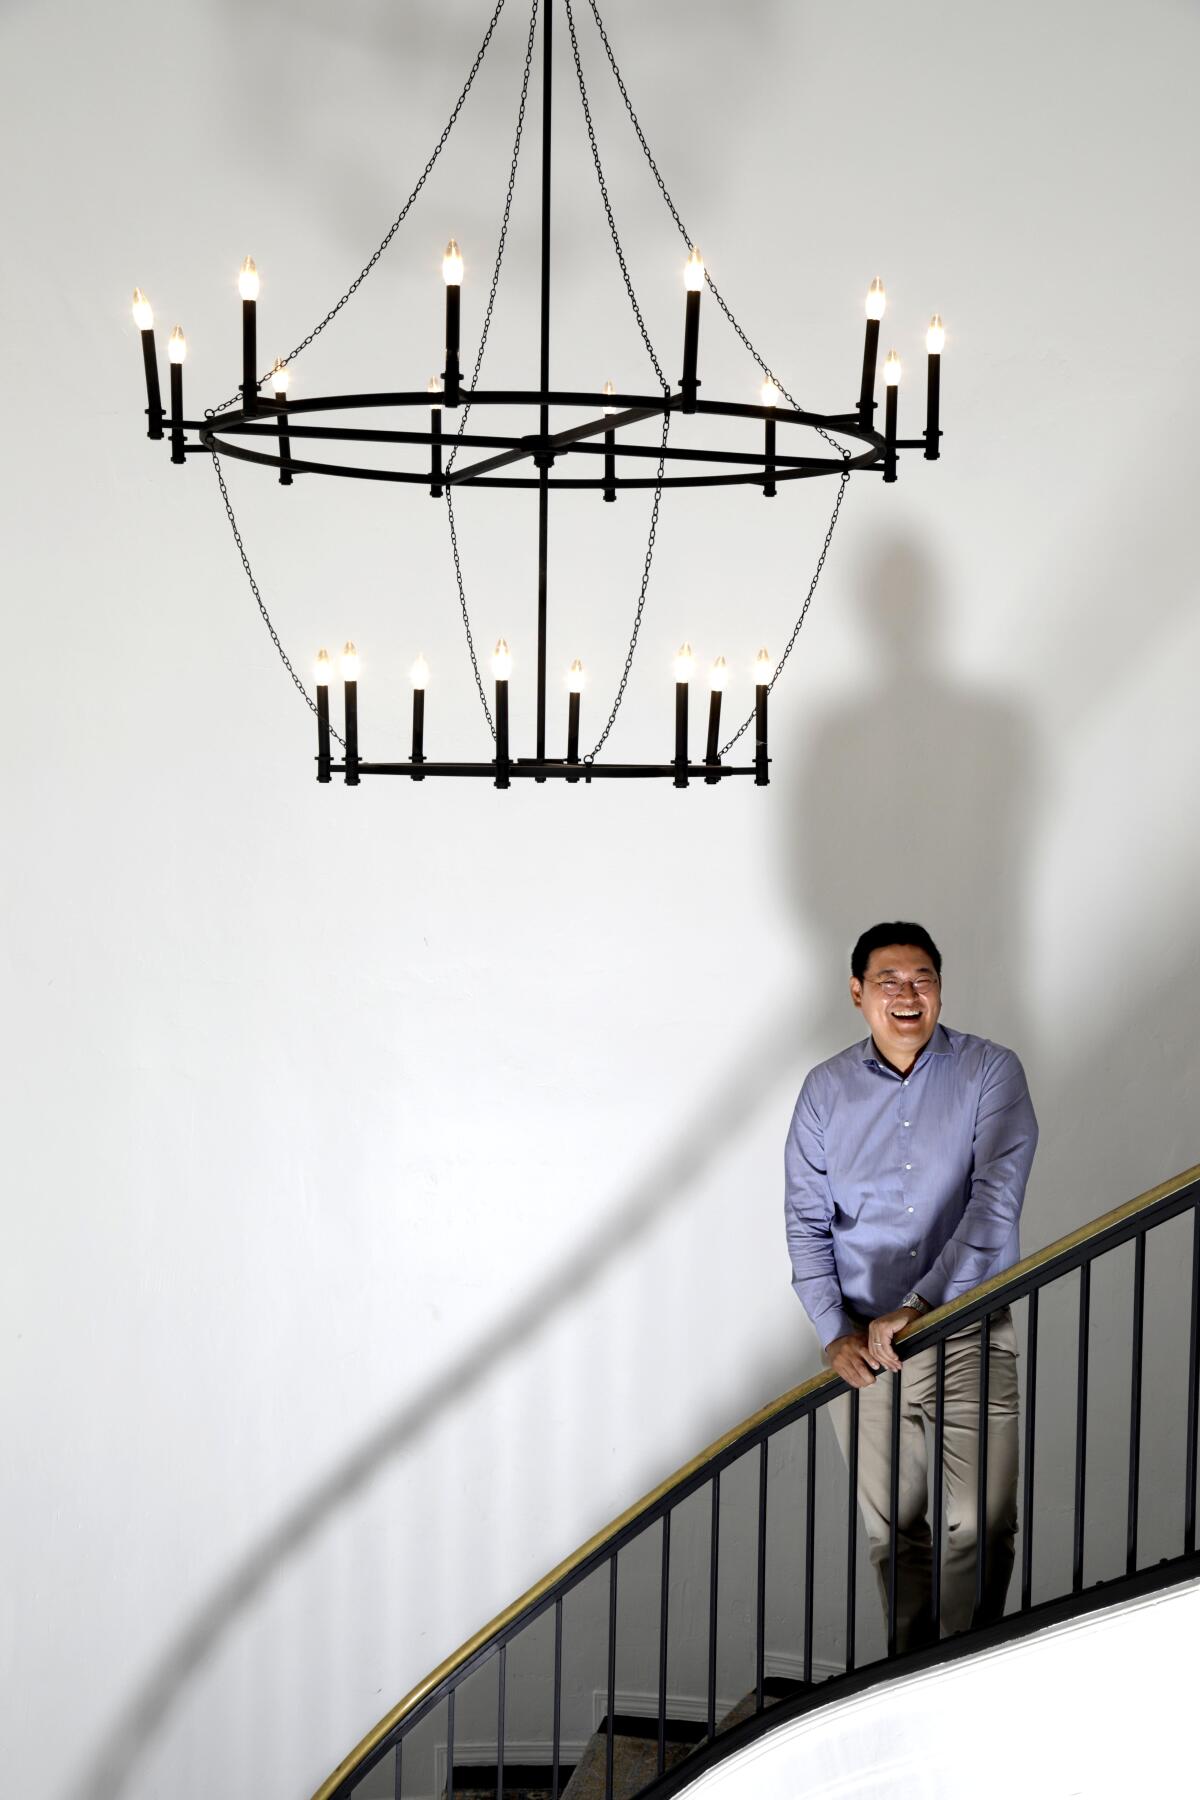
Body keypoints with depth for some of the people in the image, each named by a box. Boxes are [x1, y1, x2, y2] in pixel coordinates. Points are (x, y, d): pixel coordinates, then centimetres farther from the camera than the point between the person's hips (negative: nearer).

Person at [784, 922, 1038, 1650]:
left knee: (981, 1524, -7)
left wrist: (920, 1307, -20)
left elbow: (995, 1202, -13)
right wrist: (836, 1332, -8)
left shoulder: (991, 1072, -4)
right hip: (866, 1342, 2)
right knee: (890, 1528, 9)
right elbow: (806, 1220, 4)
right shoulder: (826, 1089, 4)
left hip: (971, 1336, -2)